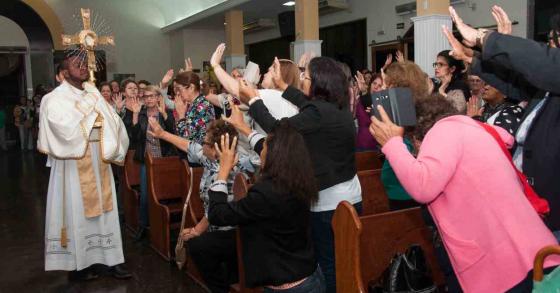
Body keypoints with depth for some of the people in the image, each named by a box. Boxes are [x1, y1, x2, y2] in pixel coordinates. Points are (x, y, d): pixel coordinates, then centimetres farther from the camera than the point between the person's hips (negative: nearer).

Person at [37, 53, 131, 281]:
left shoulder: (94, 93, 11)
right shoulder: (56, 98, -7)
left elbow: (113, 121, 5)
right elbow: (65, 128, -23)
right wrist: (89, 106, -13)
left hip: (98, 160, 6)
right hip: (74, 162, -6)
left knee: (102, 209, 9)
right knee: (77, 211, 1)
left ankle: (111, 258, 16)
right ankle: (77, 264, 12)